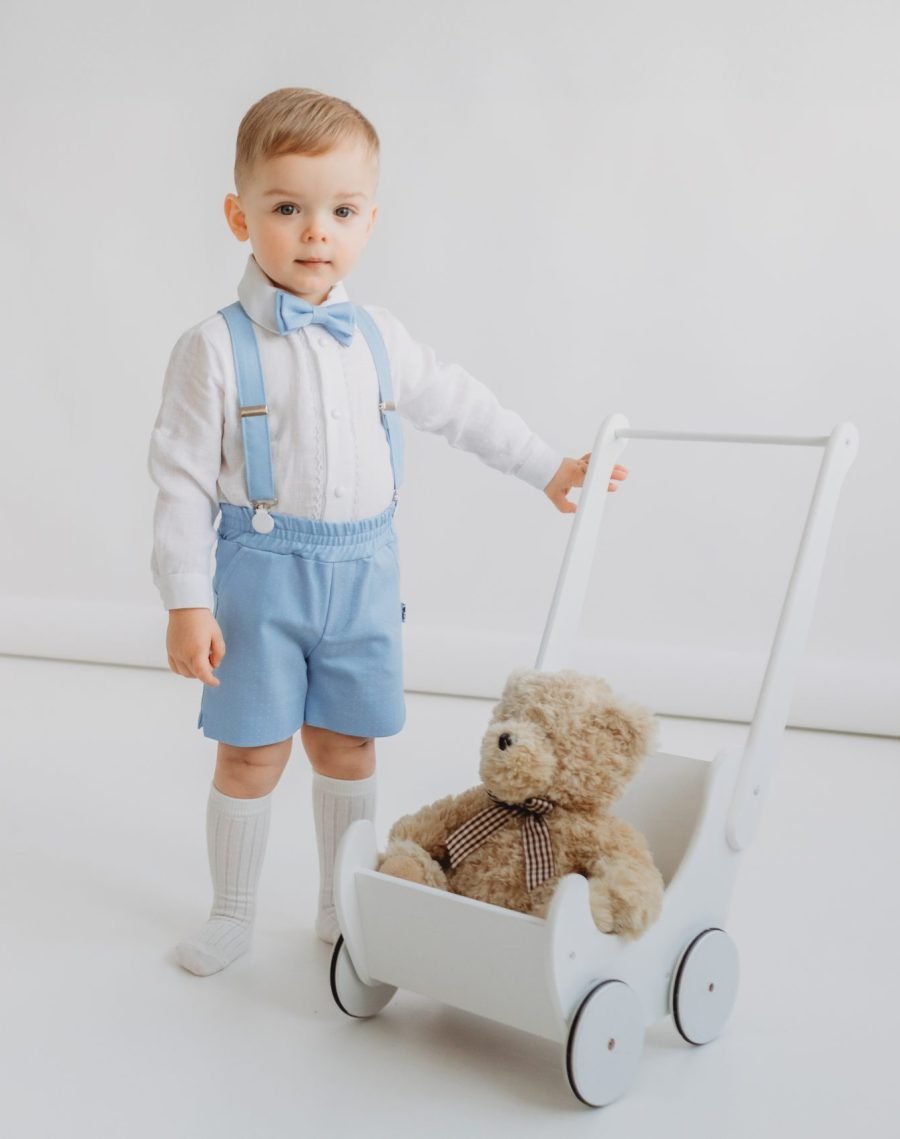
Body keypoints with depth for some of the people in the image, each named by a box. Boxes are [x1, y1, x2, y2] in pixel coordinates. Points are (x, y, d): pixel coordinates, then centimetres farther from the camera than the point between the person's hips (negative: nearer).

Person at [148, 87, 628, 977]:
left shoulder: (378, 339, 4)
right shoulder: (216, 348, -9)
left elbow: (460, 407, 17)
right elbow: (182, 481, -9)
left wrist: (548, 468, 20)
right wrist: (186, 603, -13)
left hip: (363, 574, 4)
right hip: (261, 575, -3)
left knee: (347, 746, 14)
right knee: (251, 756, 5)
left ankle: (343, 905, 32)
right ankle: (232, 913, 26)